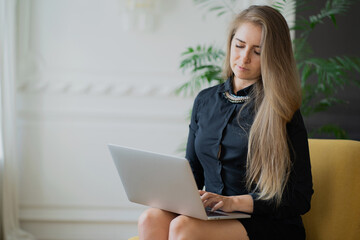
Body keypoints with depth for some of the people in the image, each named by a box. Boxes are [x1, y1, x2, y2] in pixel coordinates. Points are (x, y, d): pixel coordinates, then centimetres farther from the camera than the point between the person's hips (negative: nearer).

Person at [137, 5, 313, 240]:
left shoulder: (281, 113, -4)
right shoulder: (205, 100, 13)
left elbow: (300, 198, -7)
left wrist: (233, 202, -17)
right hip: (212, 216, 5)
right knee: (152, 219, -26)